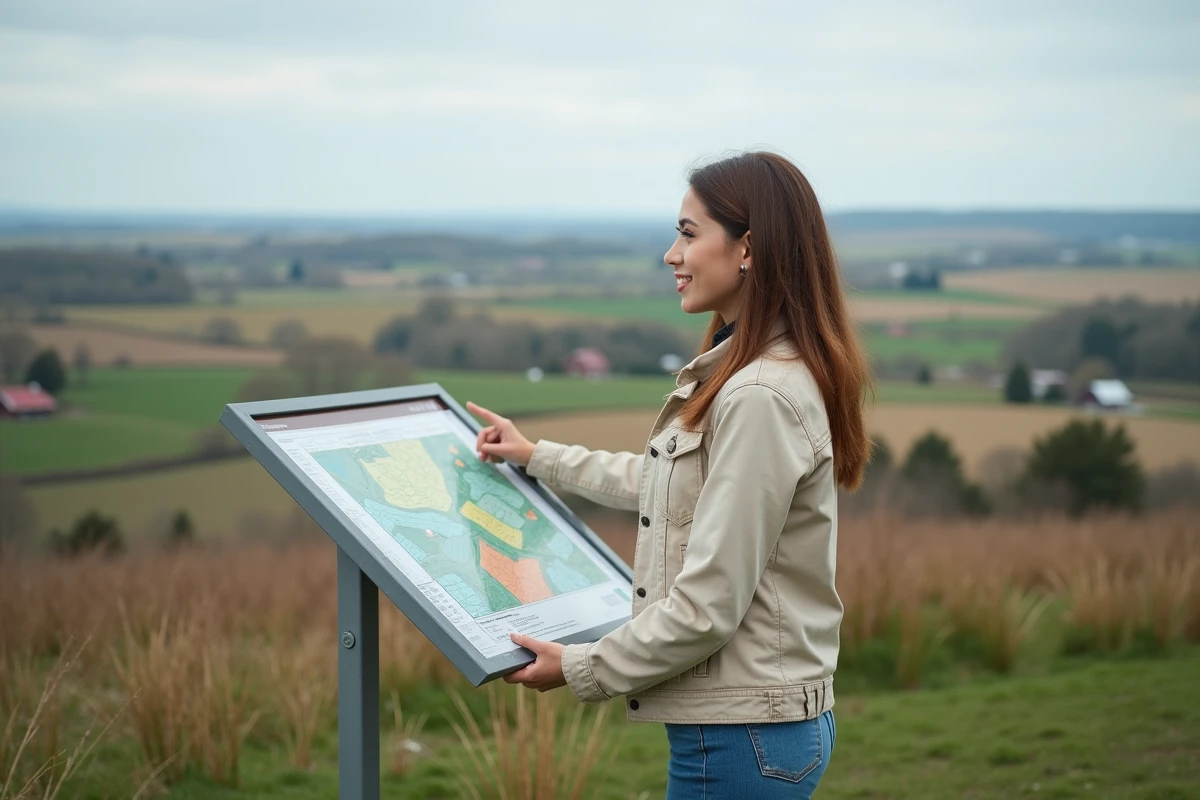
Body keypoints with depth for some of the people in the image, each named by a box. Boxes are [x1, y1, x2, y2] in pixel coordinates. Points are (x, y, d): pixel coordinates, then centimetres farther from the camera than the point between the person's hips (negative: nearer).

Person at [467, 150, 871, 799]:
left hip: (740, 738, -10)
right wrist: (537, 457, 33)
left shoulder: (760, 398, -22)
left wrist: (582, 670, -10)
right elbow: (669, 487, 27)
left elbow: (707, 606, -22)